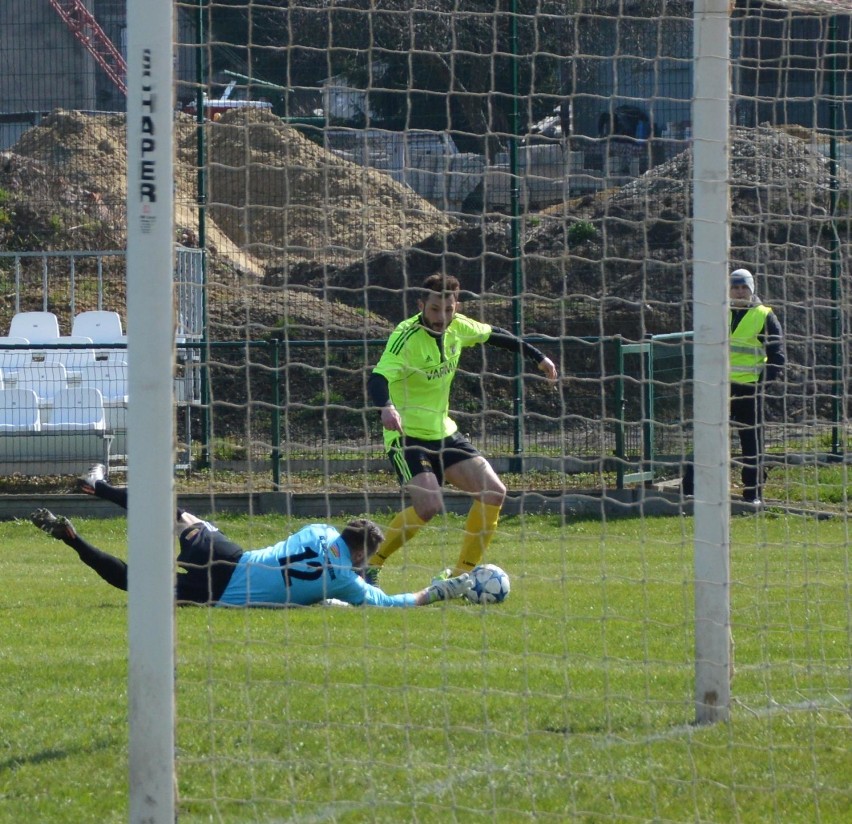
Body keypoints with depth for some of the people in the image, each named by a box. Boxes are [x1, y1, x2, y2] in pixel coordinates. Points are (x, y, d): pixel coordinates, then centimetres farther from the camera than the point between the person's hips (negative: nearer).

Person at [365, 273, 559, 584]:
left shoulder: (458, 327, 0)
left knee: (494, 492, -2)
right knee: (429, 505, -27)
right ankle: (370, 566, -9)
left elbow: (494, 335, 21)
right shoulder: (406, 337, -22)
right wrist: (386, 408, -58)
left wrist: (538, 357, 27)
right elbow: (378, 378, -37)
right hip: (407, 436, -8)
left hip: (443, 432, 8)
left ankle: (461, 574, 9)